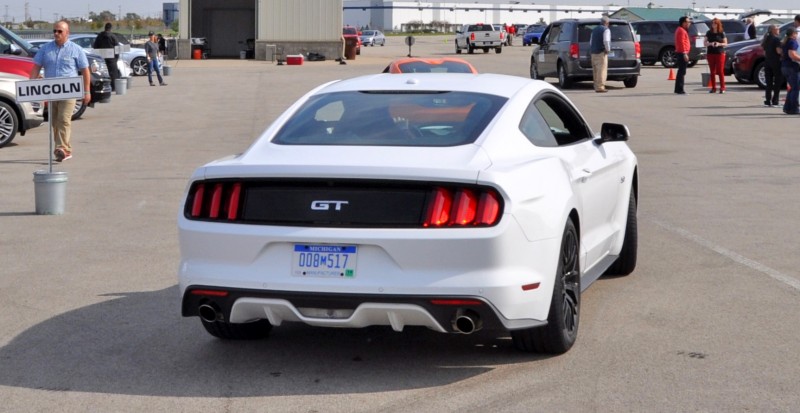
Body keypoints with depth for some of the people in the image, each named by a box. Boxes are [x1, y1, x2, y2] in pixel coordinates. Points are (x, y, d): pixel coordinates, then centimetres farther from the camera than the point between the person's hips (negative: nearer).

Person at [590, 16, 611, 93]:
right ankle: (600, 87, -12)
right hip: (601, 52, -8)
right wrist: (608, 49, -9)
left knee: (596, 70, 11)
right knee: (602, 70, -8)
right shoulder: (606, 30, -7)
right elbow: (606, 41, -20)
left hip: (593, 52, 8)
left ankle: (596, 86, 13)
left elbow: (591, 41, 20)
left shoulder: (594, 30, 17)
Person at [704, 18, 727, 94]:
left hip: (720, 53, -3)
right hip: (710, 53, 3)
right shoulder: (709, 33, 6)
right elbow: (705, 42, 7)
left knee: (720, 71, -4)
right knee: (712, 71, 4)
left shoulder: (722, 33, 0)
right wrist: (710, 44, -13)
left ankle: (722, 88, -1)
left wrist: (719, 44, -17)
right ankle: (713, 88, 9)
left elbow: (725, 43, 2)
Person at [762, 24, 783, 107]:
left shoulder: (766, 40, 12)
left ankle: (768, 101, 6)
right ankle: (775, 101, -4)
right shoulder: (776, 39, -11)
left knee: (769, 82, 9)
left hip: (767, 62, 7)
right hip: (776, 62, -7)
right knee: (778, 82, 0)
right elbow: (778, 51, -18)